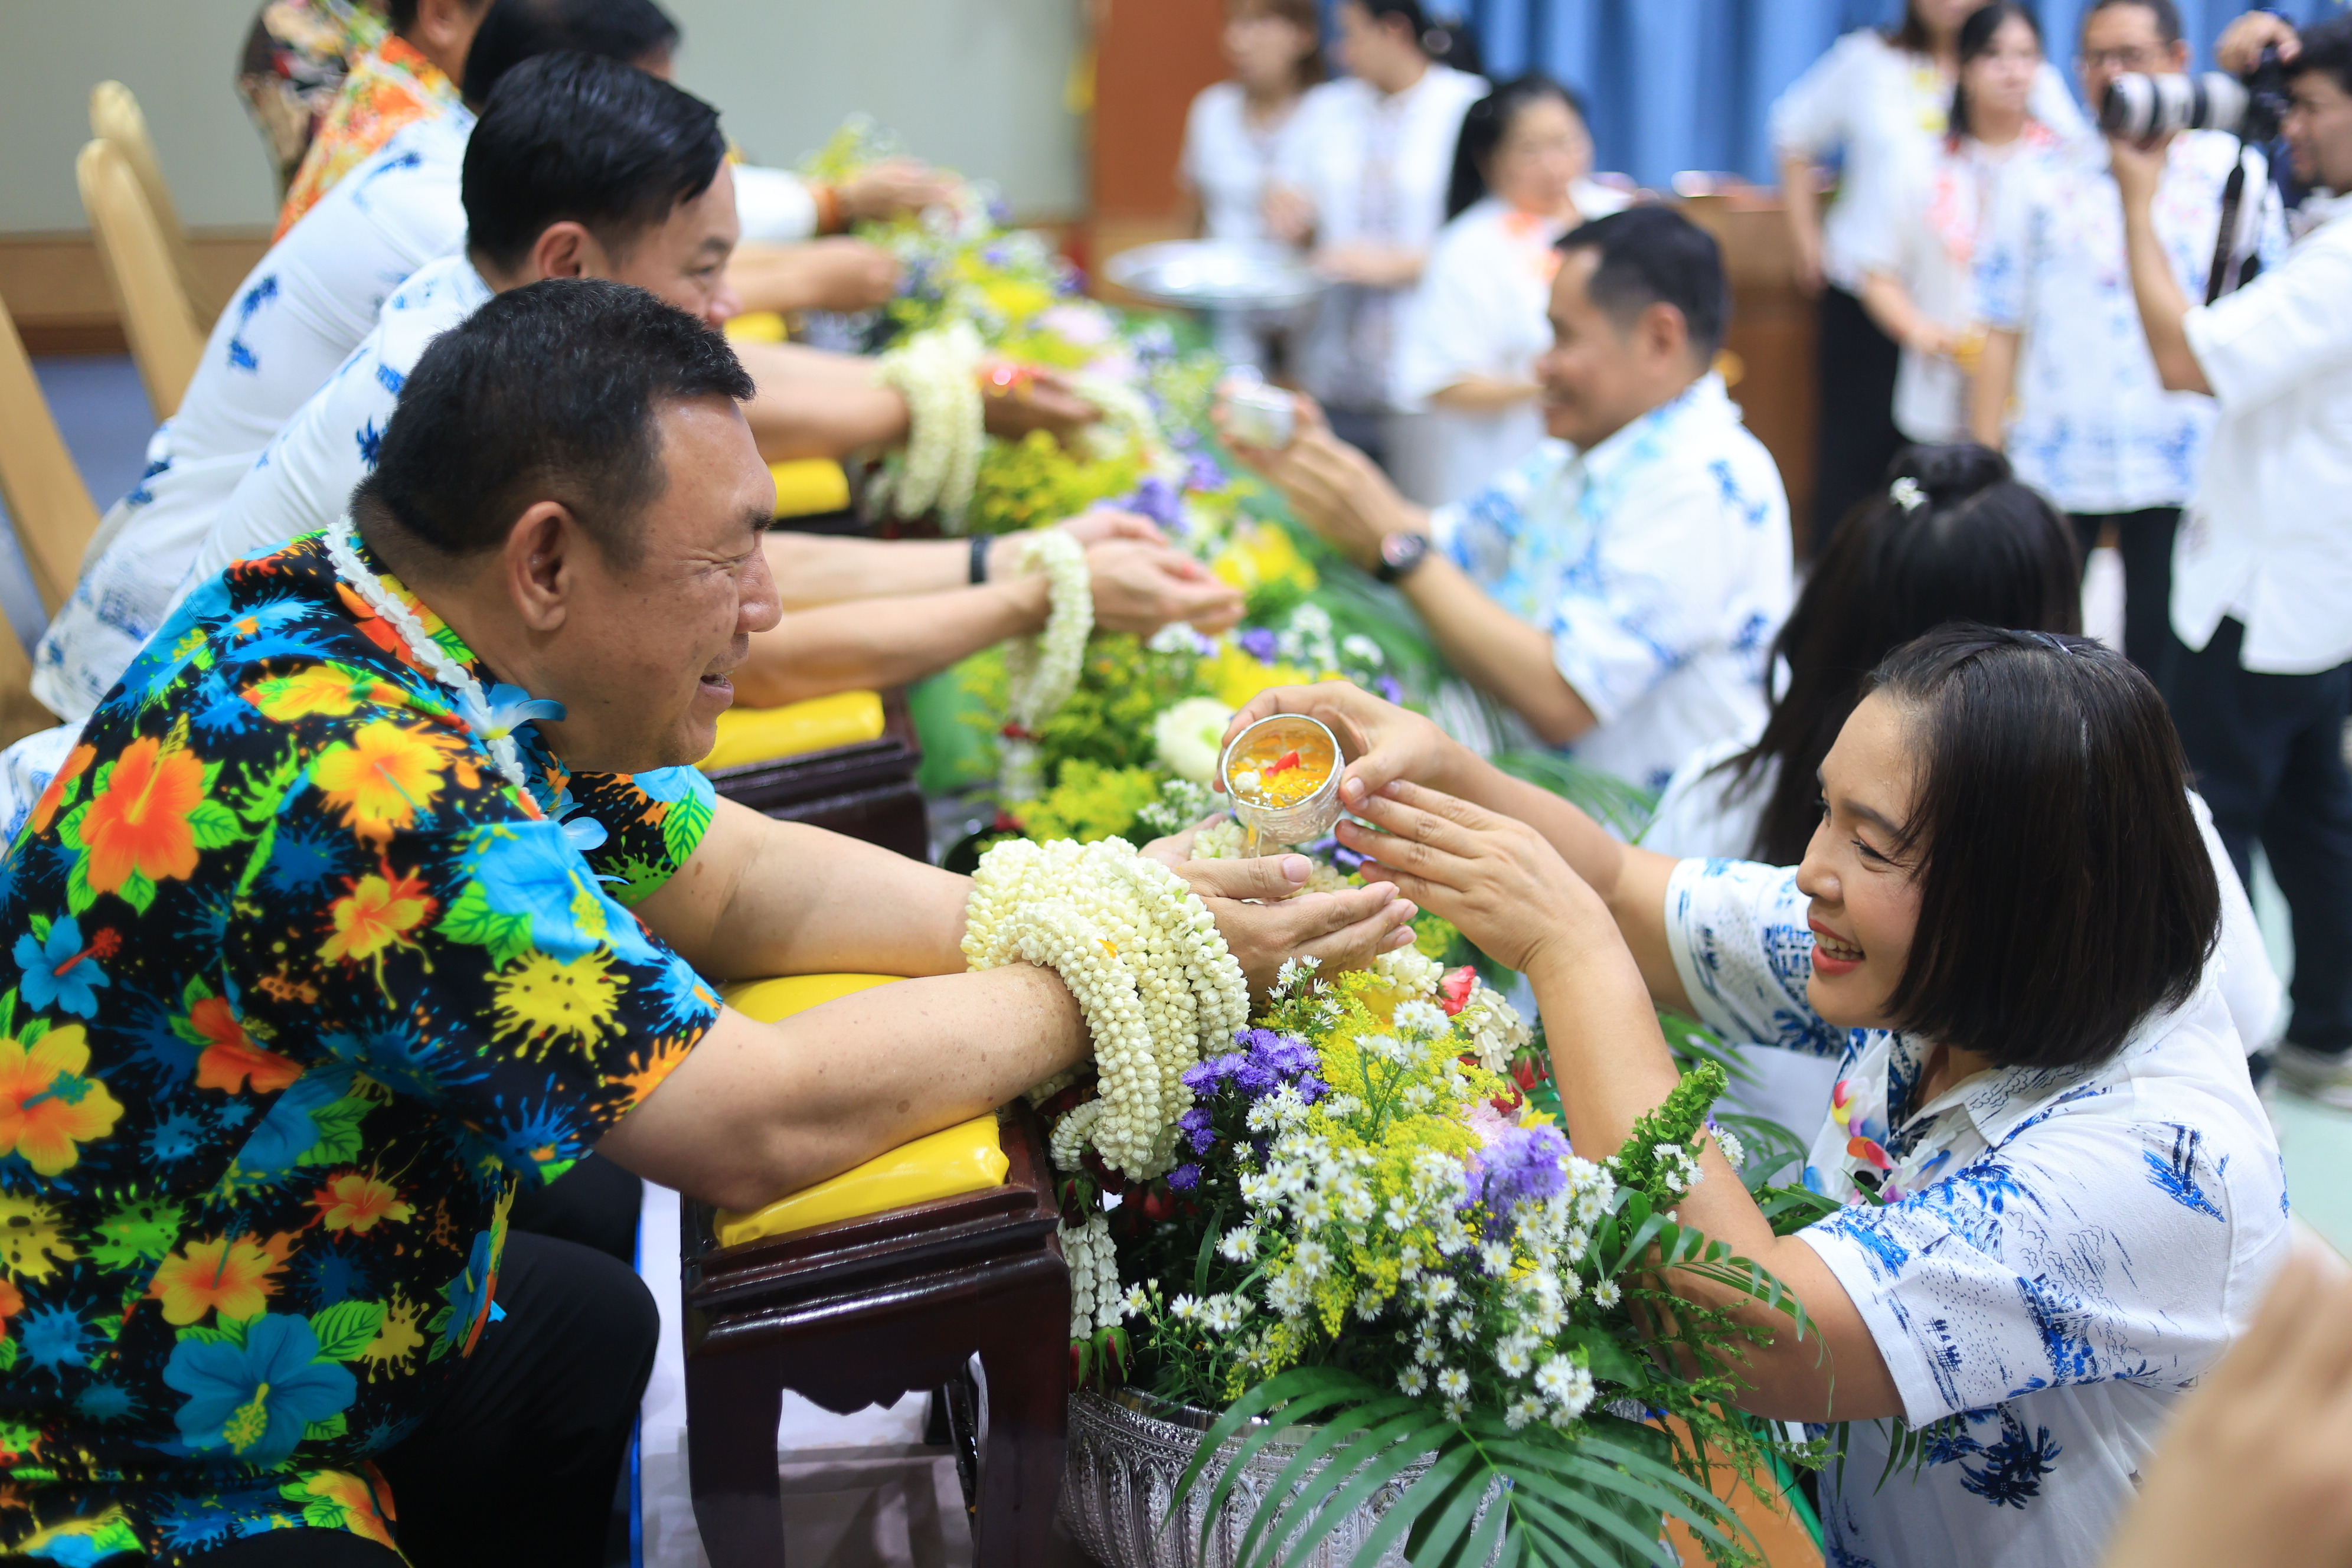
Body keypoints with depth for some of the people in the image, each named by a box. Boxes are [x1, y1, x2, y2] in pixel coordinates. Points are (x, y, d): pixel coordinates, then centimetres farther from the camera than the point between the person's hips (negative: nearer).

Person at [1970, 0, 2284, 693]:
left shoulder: (2235, 173, 3)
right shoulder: (2042, 181, 5)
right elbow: (2002, 331, 3)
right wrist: (1983, 468, 0)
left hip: (2182, 473, -1)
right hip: (2052, 465, 1)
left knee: (2158, 661, 5)